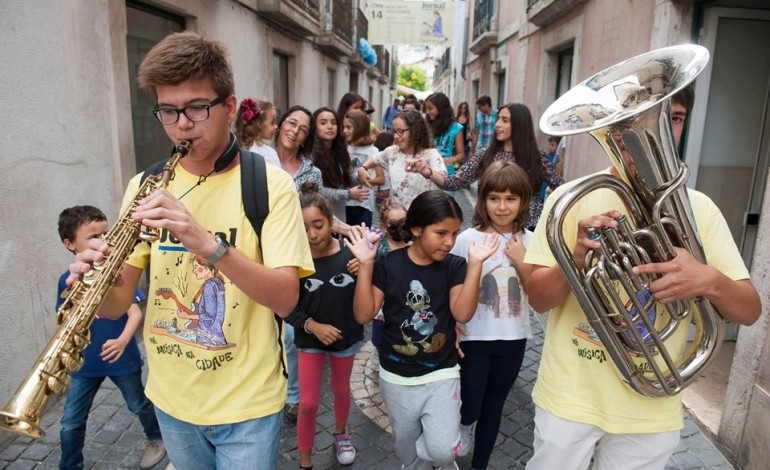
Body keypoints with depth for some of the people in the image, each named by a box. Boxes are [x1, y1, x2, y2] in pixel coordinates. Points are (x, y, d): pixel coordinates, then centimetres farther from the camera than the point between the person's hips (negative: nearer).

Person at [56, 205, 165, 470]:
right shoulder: (67, 280, -4)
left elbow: (135, 313, -20)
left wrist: (123, 340, -36)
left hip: (121, 358, -2)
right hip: (85, 361, 2)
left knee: (140, 406, 18)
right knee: (70, 423, 7)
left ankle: (156, 438, 44)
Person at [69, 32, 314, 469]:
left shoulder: (271, 184, -14)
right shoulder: (146, 186, -1)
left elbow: (285, 298, -22)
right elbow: (118, 303, -1)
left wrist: (209, 243, -36)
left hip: (247, 403, -4)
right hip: (171, 397, 5)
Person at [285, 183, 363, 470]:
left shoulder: (349, 254, -20)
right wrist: (312, 325, -22)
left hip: (346, 336, 1)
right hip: (310, 339, 0)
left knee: (341, 390, 24)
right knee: (308, 403, 7)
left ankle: (340, 434, 52)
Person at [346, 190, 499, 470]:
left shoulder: (454, 267, -7)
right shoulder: (389, 264, -10)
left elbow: (463, 313, -20)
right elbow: (364, 315, -13)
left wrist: (475, 264, -26)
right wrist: (365, 265, -23)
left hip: (441, 374, 0)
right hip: (396, 377, 1)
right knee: (407, 448, 19)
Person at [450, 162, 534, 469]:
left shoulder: (529, 242, -3)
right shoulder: (467, 239, -12)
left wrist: (520, 260, -16)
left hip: (513, 339, 3)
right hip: (473, 338, -3)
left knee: (494, 406, 17)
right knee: (470, 406, 2)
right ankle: (465, 425, 40)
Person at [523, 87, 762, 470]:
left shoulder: (698, 207, -3)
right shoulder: (572, 196, -9)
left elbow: (750, 310, -3)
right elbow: (538, 298, -10)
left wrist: (709, 281, -24)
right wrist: (576, 258, -30)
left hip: (650, 409, 2)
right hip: (569, 397, -1)